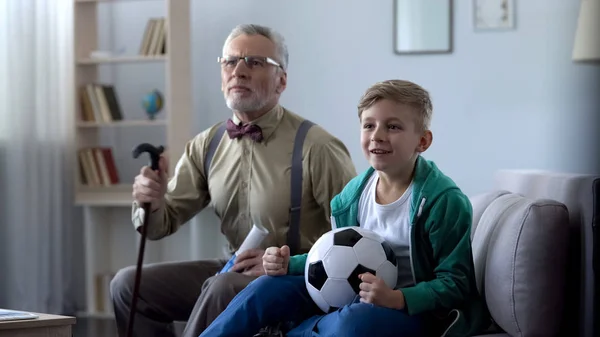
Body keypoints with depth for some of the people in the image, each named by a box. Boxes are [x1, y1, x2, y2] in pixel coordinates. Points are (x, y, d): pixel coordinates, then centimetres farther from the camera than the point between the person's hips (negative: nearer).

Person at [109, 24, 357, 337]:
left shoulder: (316, 148, -16)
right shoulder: (206, 146, 4)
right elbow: (162, 223, 7)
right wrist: (151, 203, -16)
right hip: (235, 269, 7)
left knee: (224, 287, -35)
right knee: (129, 284, -3)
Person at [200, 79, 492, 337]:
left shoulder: (445, 201, -17)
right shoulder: (354, 193, 5)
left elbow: (455, 284, -18)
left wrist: (396, 299, -33)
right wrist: (290, 265, 0)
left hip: (414, 307, -7)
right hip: (357, 297, 7)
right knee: (269, 288, -7)